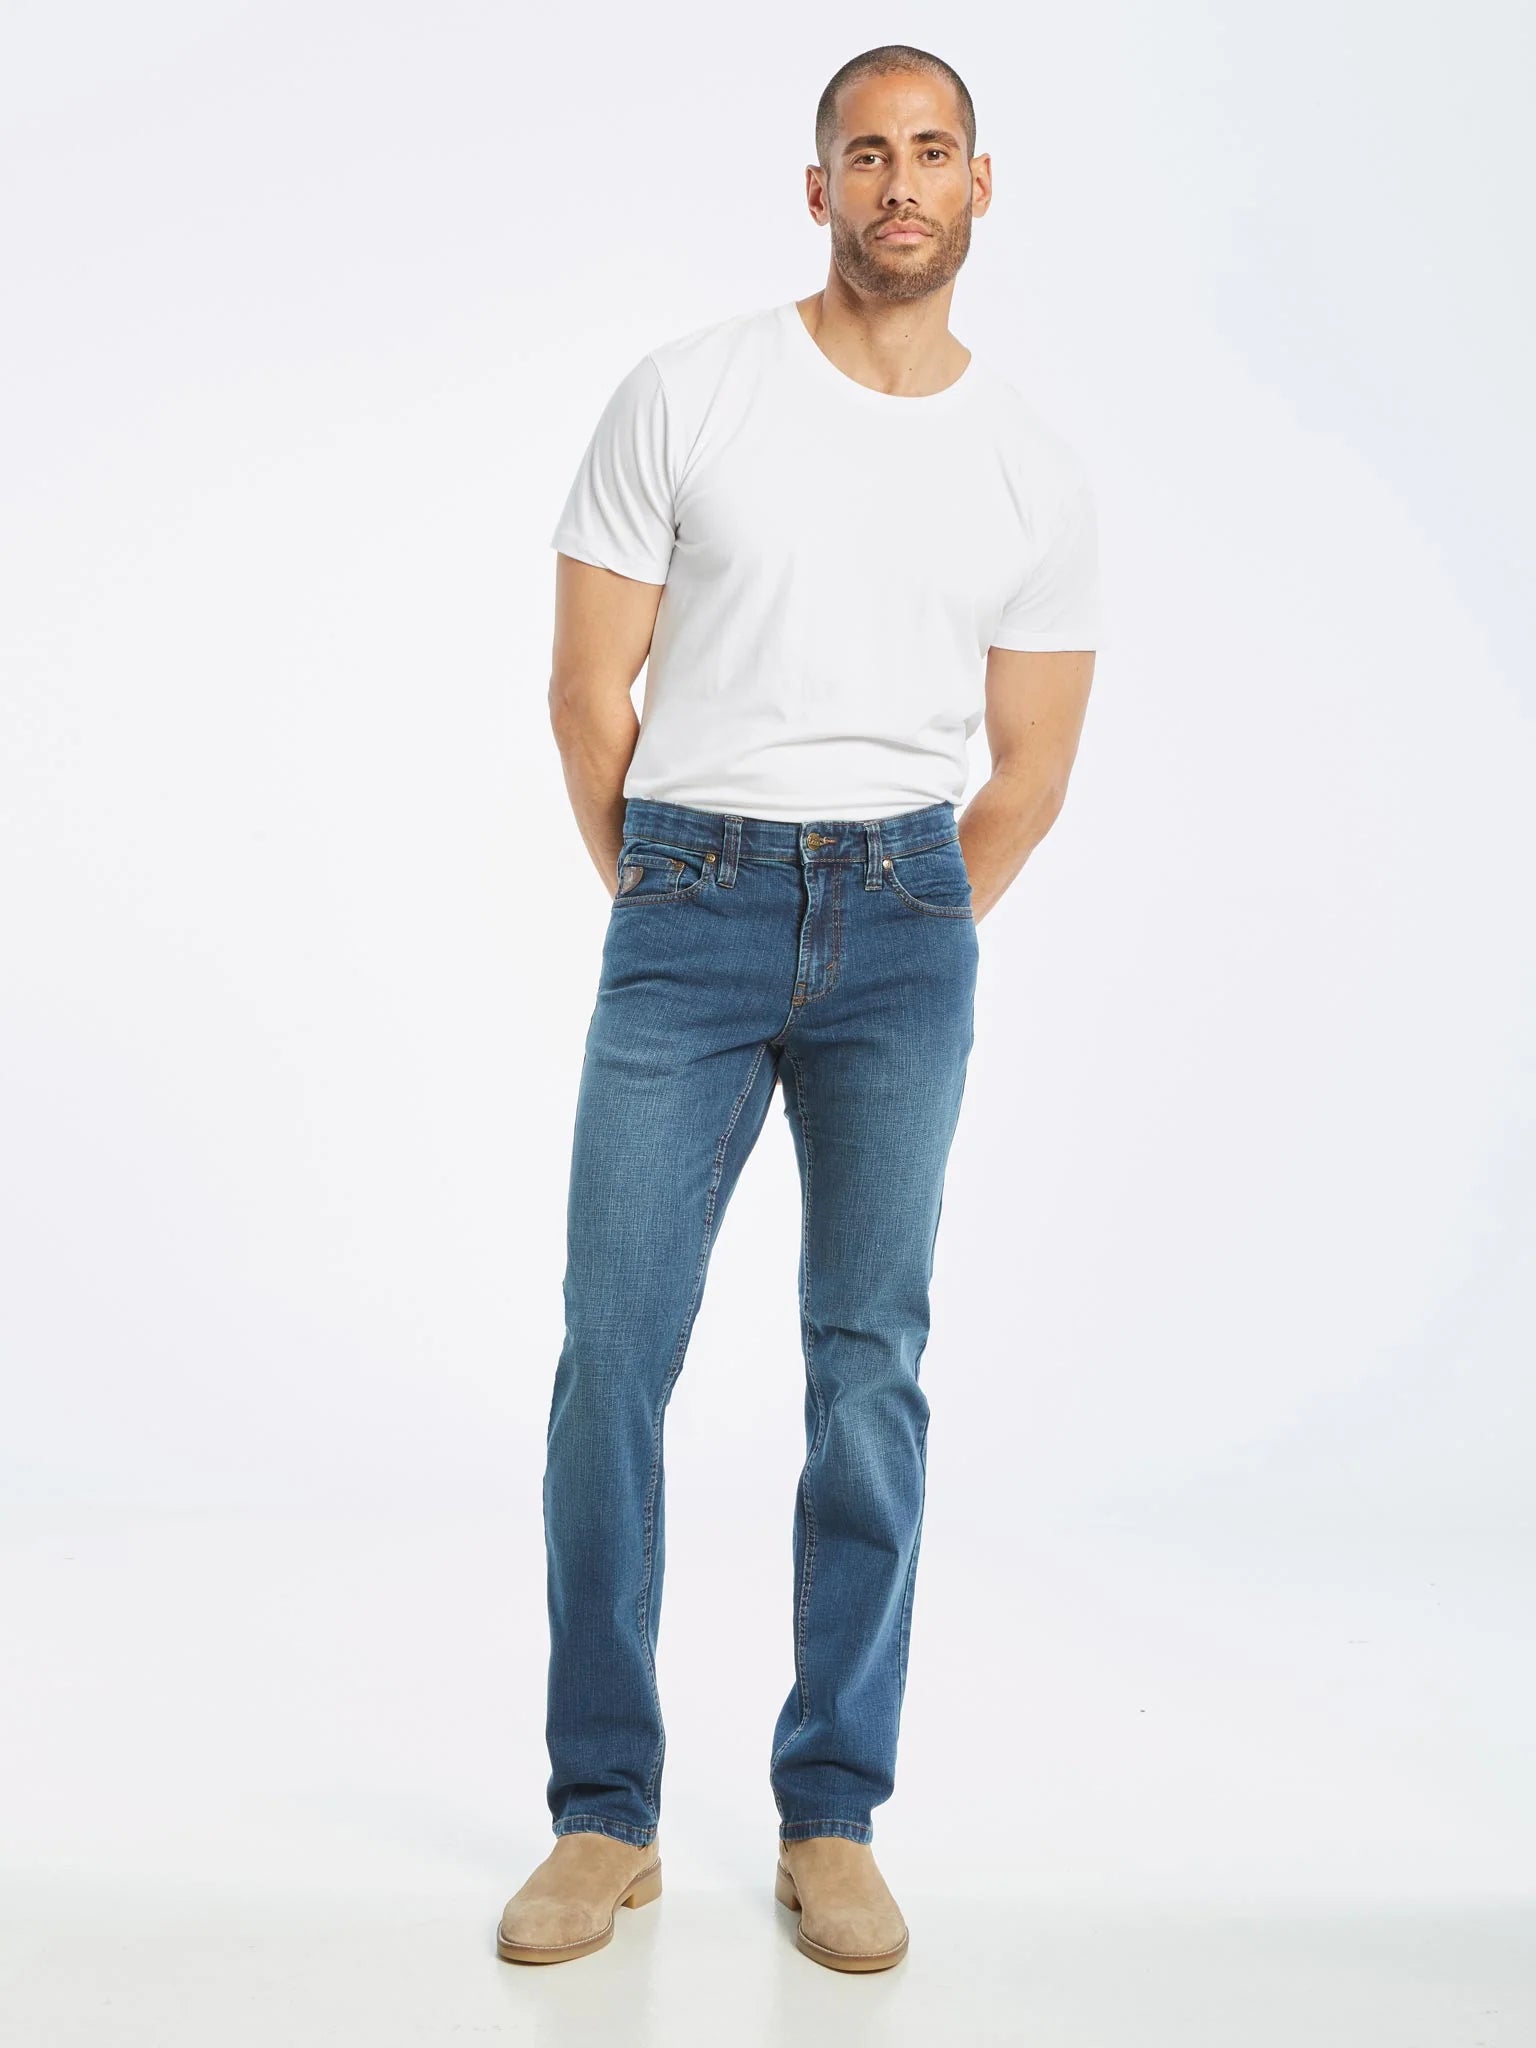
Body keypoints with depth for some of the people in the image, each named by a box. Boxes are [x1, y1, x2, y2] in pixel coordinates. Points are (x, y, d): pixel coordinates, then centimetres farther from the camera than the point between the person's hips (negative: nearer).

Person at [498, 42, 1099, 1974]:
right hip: (686, 895, -1)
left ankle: (831, 1819, 14)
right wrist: (665, 907, 10)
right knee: (612, 1351, -5)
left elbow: (1030, 775, 12)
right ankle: (605, 1813, 10)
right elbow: (588, 689, 3)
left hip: (904, 911, 2)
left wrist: (908, 939, 11)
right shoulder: (686, 395, 1)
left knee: (870, 1361, 2)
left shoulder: (1036, 472, 7)